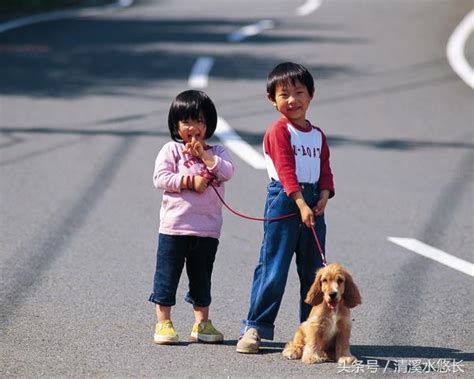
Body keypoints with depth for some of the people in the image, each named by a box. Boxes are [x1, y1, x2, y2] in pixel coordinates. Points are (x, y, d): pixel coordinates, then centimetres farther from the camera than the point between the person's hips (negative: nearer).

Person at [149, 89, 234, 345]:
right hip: (174, 227, -3)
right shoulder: (171, 150, 1)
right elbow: (160, 178, -10)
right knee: (167, 275, 1)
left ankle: (202, 324, 22)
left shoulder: (216, 152, 9)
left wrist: (204, 155, -15)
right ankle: (163, 323, 8)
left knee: (201, 279, 13)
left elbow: (228, 171, -9)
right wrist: (189, 181, -16)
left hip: (207, 230, 3)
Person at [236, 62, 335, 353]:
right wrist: (301, 204, -24)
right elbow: (286, 170, -16)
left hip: (313, 204, 7)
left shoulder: (317, 135, 15)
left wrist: (324, 196, -8)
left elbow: (325, 169, 11)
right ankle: (255, 327, -1)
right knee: (274, 267, -7)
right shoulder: (279, 131, -7)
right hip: (284, 200, -6)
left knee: (314, 269, 11)